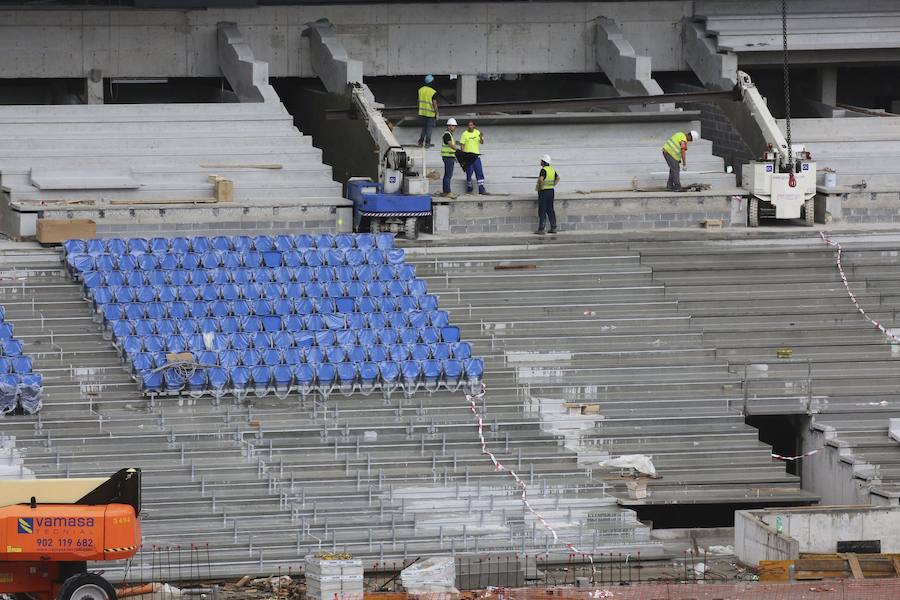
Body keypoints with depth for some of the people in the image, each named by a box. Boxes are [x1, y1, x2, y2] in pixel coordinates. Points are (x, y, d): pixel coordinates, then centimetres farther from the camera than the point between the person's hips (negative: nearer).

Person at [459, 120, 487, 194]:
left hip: (476, 155, 3)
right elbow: (462, 145, -4)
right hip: (468, 156, -3)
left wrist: (481, 138, -19)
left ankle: (481, 189, -1)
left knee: (479, 172, -2)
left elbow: (482, 142, 3)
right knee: (469, 173, 2)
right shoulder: (465, 134, -3)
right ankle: (469, 188, 15)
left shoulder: (477, 133, 7)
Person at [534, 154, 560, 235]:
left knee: (542, 211, -3)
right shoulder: (552, 169, 8)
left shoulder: (543, 170, -17)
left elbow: (541, 179, -31)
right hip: (551, 191, 7)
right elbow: (558, 178, 19)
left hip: (543, 192, -7)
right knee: (550, 210, 13)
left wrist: (540, 187, -17)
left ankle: (541, 229, -3)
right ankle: (553, 228, 13)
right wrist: (553, 185, 14)